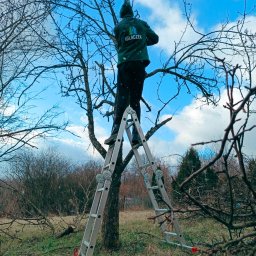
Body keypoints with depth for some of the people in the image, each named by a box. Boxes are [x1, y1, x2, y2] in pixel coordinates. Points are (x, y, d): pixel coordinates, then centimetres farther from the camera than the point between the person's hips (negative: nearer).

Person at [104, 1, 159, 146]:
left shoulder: (119, 26, 11)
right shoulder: (142, 24, 17)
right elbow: (155, 39, 21)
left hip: (125, 63, -2)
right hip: (140, 63, 2)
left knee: (122, 97, -8)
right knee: (135, 99, 1)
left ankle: (116, 131, -23)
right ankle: (136, 134, -9)